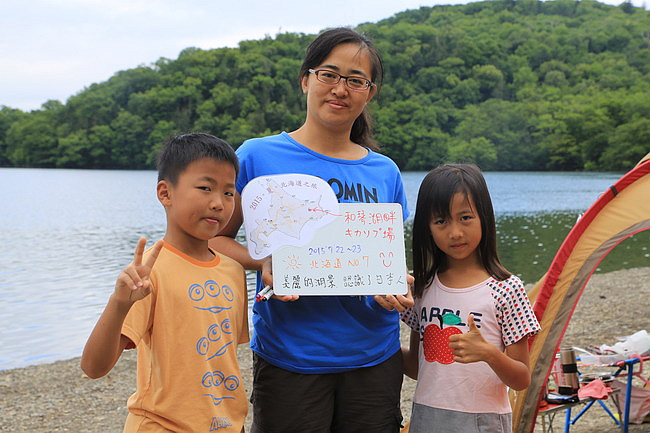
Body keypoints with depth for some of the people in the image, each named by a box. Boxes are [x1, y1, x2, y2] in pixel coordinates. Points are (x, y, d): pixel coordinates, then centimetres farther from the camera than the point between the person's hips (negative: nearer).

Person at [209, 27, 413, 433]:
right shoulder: (259, 156, -4)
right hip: (288, 359, -3)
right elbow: (215, 237, 0)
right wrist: (263, 262, -19)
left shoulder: (385, 172, 5)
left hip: (374, 356, 3)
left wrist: (397, 291, -9)